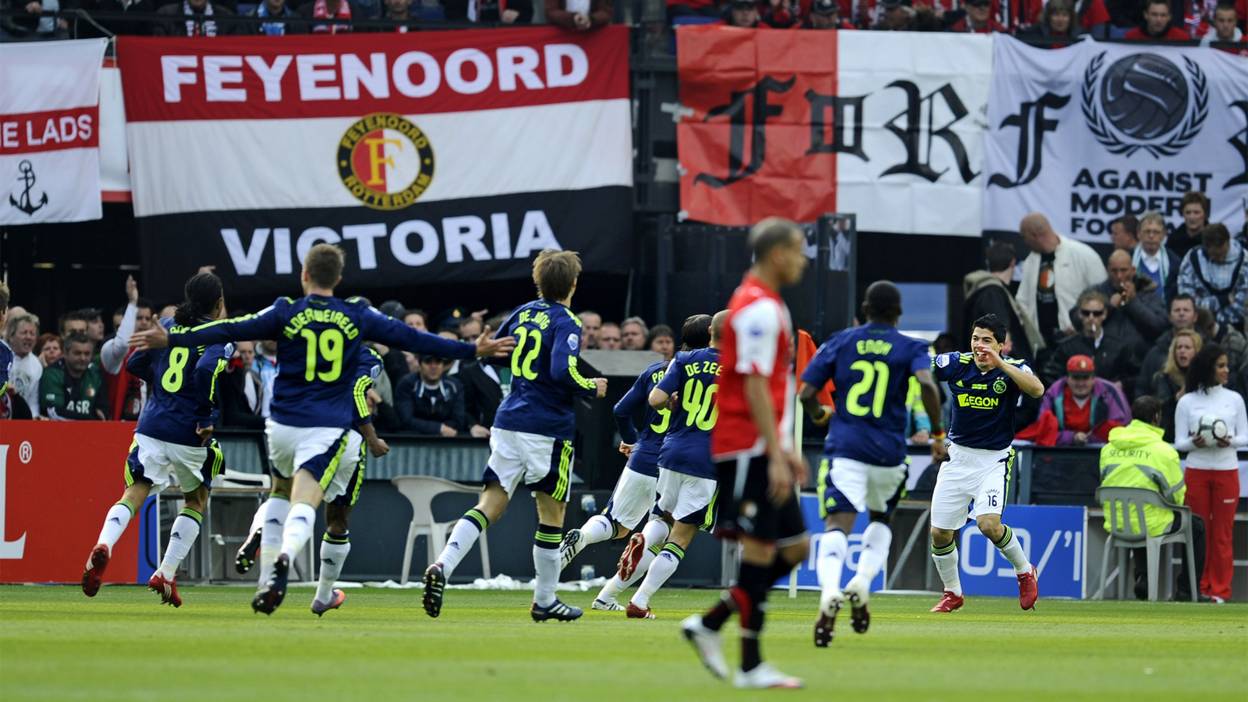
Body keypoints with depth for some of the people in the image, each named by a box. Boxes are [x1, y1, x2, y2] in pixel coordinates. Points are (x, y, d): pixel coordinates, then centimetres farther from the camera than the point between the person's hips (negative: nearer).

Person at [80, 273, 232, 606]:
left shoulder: (168, 326, 11)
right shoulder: (219, 337, -4)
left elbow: (135, 364, 13)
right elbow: (206, 370, -22)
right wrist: (208, 419, -12)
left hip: (152, 426, 3)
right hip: (189, 436, -3)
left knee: (133, 496, 0)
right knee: (196, 501, 20)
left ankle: (104, 545, -31)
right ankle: (166, 574, 11)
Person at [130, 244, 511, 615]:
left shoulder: (286, 313, 0)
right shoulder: (358, 316, 3)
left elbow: (230, 330, -3)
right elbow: (411, 338, 8)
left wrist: (171, 340, 3)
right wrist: (473, 350, 16)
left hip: (283, 425, 1)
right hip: (330, 429, -1)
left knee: (281, 492, 24)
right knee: (304, 504, -11)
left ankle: (266, 580, 16)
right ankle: (286, 556, -43)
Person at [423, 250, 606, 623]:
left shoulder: (524, 313, 11)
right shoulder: (566, 323, -10)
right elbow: (564, 372, -23)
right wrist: (592, 388, -6)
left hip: (508, 422, 6)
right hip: (548, 429, -6)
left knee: (491, 503, 1)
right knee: (552, 512, 8)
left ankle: (443, 565, -21)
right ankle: (545, 601, 16)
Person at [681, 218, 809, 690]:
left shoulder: (766, 305, 17)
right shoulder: (759, 309, -14)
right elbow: (755, 387, -20)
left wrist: (784, 448, 23)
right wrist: (776, 455, -22)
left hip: (763, 449, 10)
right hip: (750, 450, -10)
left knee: (794, 547, 9)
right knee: (760, 549, -7)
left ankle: (708, 624, 13)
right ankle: (751, 665, -3)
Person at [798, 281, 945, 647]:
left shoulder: (840, 342, 9)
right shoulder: (911, 348, 6)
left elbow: (806, 393, 4)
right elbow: (926, 383, -15)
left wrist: (820, 415, 26)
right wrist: (937, 434, -4)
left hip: (844, 448, -1)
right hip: (888, 452, 1)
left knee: (837, 527, -13)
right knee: (881, 520, 26)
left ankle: (830, 590, -42)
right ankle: (861, 583, 1)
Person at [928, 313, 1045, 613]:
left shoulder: (1013, 369, -11)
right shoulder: (957, 364, -5)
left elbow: (1037, 389, -31)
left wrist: (999, 363, -36)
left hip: (994, 460, -3)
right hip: (958, 458, 3)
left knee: (988, 524, -23)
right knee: (940, 533, 4)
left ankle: (1024, 571, 4)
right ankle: (953, 593, 28)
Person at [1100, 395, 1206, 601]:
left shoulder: (1108, 448, 1)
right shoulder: (1163, 451, -14)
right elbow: (1176, 496, -6)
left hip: (1115, 525, 6)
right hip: (1151, 527, -6)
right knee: (1195, 526, 20)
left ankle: (1142, 579, 26)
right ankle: (1186, 590, 21)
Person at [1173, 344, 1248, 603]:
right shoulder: (1187, 402, 2)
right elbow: (1179, 442, 1)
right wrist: (1194, 443, -20)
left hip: (1226, 471, 1)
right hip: (1196, 471, -1)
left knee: (1222, 533, 1)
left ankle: (1220, 590, 5)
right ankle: (1199, 588, 9)